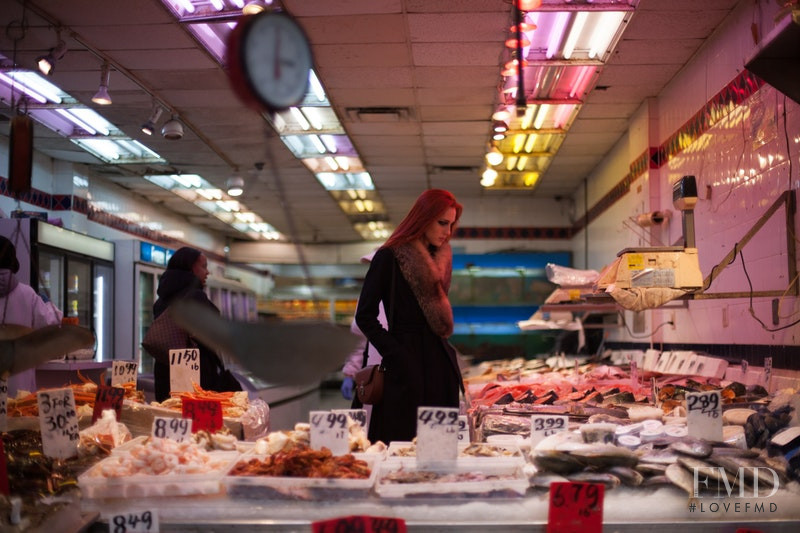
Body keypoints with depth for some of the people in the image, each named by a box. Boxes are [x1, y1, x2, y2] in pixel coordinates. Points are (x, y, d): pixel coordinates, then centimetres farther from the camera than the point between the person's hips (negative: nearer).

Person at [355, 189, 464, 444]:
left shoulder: (439, 258, 15)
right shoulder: (389, 257, -6)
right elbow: (365, 316, -7)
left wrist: (447, 353, 9)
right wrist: (396, 356, -13)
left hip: (439, 364, 7)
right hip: (407, 366, -7)